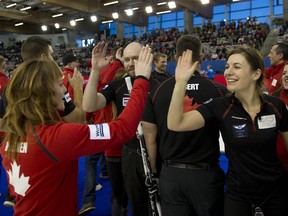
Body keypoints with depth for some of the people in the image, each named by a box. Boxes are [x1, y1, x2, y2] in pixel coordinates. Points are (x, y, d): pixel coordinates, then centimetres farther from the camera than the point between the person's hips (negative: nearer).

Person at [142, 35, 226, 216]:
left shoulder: (158, 91, -6)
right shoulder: (218, 91, -11)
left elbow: (150, 137, -1)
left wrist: (155, 170, 11)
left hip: (171, 173, 1)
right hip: (206, 173, -1)